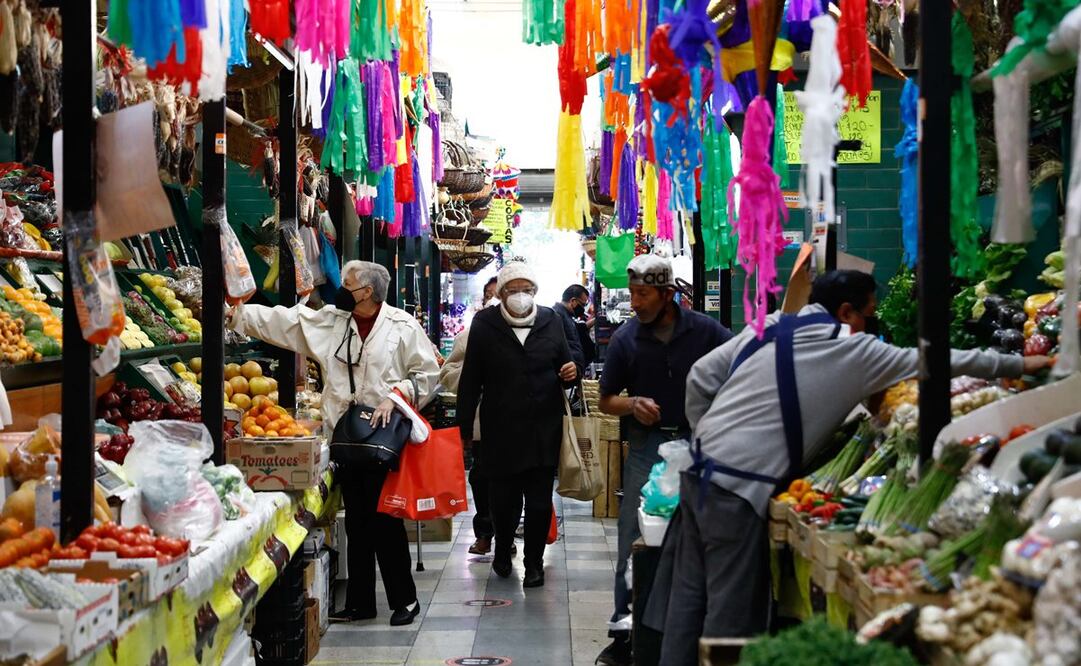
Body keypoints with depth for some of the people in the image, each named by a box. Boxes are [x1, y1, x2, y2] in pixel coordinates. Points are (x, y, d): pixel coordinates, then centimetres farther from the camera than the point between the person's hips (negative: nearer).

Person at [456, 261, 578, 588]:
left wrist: (571, 373, -8)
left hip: (544, 429, 1)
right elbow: (470, 380, 2)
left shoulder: (550, 321, 6)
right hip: (500, 431, -1)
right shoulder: (484, 324, 0)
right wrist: (465, 427, 2)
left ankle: (534, 562, 21)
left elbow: (565, 362, 17)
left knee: (540, 502, 4)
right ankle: (502, 550, 34)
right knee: (504, 499, 6)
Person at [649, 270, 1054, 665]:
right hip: (738, 488, -7)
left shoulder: (770, 327, 11)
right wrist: (1020, 364, 11)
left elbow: (700, 378, 10)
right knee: (730, 612, 0)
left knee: (690, 594, 14)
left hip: (699, 470, 7)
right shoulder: (854, 352, -5)